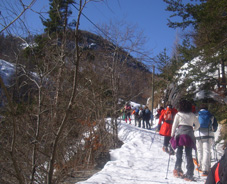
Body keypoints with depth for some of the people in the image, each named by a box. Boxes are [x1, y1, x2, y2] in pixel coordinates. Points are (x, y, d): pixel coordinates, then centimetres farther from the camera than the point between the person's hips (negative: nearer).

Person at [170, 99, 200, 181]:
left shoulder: (178, 114, 3)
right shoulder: (192, 115, 10)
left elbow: (174, 126, 3)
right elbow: (198, 125, 16)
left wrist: (172, 135, 12)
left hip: (180, 134, -2)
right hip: (189, 135, 2)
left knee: (179, 153, 7)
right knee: (189, 155, 3)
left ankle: (178, 169, -10)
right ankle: (189, 174, 0)